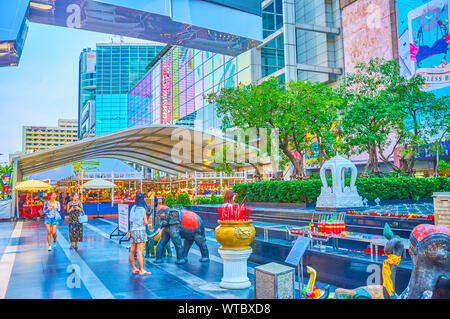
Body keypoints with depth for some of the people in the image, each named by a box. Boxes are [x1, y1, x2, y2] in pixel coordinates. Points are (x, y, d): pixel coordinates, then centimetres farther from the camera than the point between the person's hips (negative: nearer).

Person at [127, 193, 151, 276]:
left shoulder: (133, 208, 7)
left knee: (132, 251, 9)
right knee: (140, 252, -6)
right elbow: (146, 222, -7)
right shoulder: (143, 210, -9)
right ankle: (141, 271, -3)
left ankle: (133, 269, 18)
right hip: (140, 231, -7)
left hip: (133, 231, 7)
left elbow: (132, 221, 8)